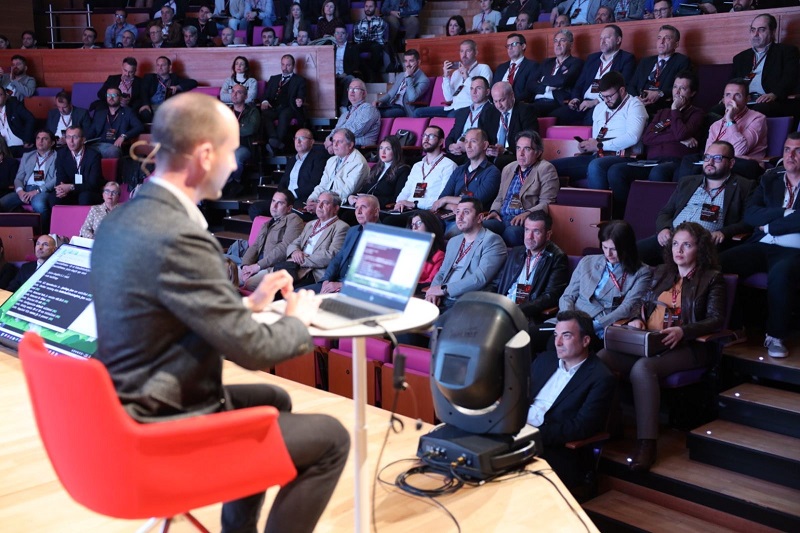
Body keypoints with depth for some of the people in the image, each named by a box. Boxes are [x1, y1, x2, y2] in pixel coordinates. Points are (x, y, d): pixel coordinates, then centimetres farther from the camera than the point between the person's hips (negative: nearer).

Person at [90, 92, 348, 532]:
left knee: (273, 399, 28)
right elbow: (252, 348, -22)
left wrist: (248, 303, 10)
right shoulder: (177, 238, -27)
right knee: (331, 438, 0)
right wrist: (297, 319, -3)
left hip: (137, 410, 10)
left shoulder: (123, 220, 3)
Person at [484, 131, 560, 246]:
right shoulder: (508, 169, 24)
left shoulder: (545, 169, 3)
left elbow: (547, 203, -6)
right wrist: (494, 211, 7)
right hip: (502, 219, 5)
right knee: (483, 226, -28)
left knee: (512, 231, -38)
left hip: (527, 223, -5)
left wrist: (527, 214, -23)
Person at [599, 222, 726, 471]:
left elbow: (717, 320, -4)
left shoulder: (711, 278, 6)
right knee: (600, 358, -24)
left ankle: (647, 443, -33)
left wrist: (683, 331, -20)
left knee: (642, 367, -37)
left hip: (687, 346, -5)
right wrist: (636, 319, 1)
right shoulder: (661, 273, 23)